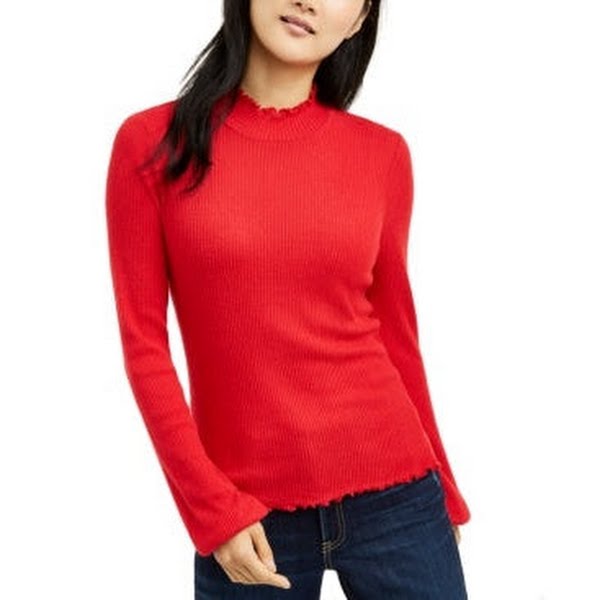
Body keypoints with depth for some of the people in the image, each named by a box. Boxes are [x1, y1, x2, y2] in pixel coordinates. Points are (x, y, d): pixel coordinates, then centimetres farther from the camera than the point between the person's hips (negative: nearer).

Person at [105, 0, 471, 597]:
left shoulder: (382, 153, 0)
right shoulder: (153, 143, -4)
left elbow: (394, 330, 7)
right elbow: (144, 344, -4)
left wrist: (443, 489, 12)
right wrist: (211, 506, -8)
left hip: (392, 495, 2)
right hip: (245, 515, -1)